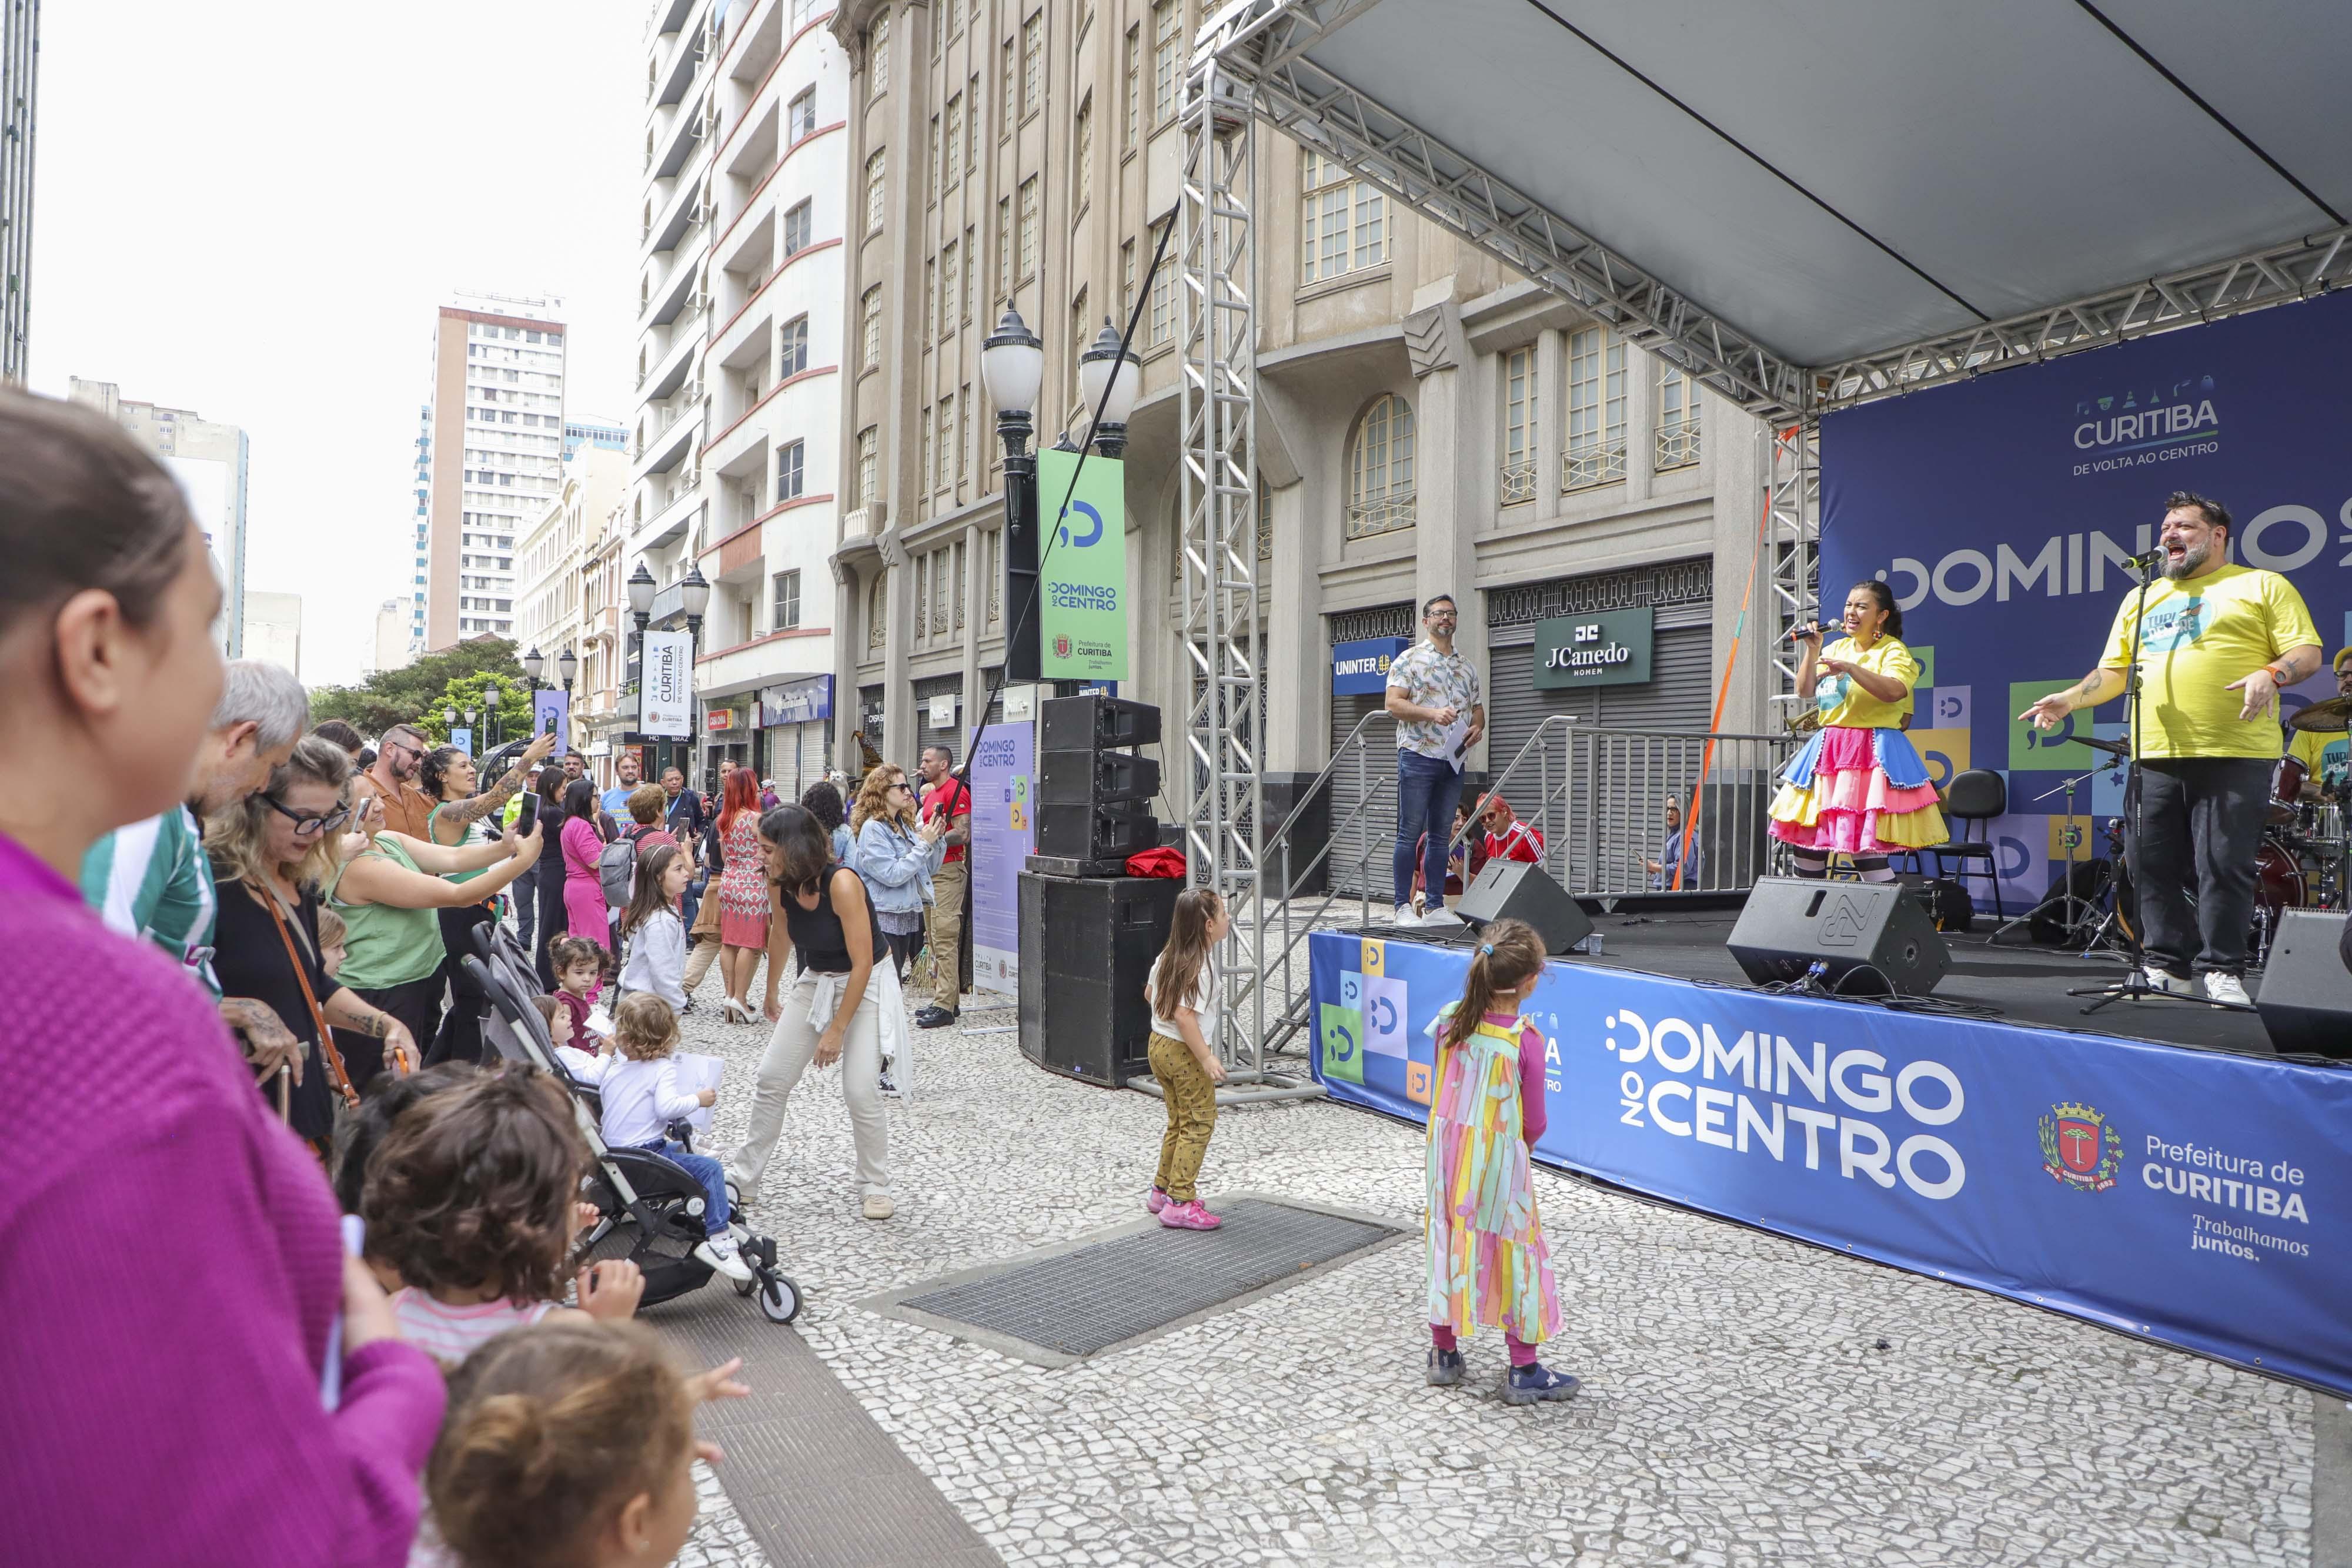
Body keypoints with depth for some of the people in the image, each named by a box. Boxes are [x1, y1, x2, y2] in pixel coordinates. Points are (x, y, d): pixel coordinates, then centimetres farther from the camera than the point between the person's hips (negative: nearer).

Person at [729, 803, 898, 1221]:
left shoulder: (842, 883, -28)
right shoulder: (783, 885, -8)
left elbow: (862, 963, -26)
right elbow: (783, 938, 13)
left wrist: (837, 1030, -23)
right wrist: (772, 994, 25)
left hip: (866, 985, -6)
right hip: (816, 981, 7)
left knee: (860, 1091, -13)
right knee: (771, 1077, 4)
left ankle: (877, 1187, 6)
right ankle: (743, 1175, 19)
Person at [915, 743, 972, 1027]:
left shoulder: (956, 791, -11)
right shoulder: (932, 793, 19)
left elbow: (963, 834, -19)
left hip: (948, 870, -10)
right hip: (931, 869, 10)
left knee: (945, 939, -11)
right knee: (936, 940, 12)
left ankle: (945, 1007, -10)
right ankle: (947, 1000, 19)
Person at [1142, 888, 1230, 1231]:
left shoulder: (1167, 956, 5)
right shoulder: (1200, 967, -23)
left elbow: (1149, 993, 16)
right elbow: (1184, 1015, -30)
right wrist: (1207, 1058, -29)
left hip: (1159, 1045, 9)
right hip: (1184, 1053, -9)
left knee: (1178, 1121, 20)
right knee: (1199, 1122, 1)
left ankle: (1162, 1190, 28)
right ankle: (1180, 1203, 0)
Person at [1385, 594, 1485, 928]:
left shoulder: (1467, 667, 18)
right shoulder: (1409, 659, -1)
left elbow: (1477, 707, 24)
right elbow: (1393, 703, -9)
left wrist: (1478, 727, 1)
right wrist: (1433, 714, -21)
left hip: (1454, 759, 6)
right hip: (1418, 755, -6)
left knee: (1440, 835, 9)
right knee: (1410, 834, -5)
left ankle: (1436, 906, 14)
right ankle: (1404, 907, -2)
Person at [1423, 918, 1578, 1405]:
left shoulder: (1449, 1019, -6)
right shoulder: (1526, 1040, -20)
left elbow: (1444, 1090, 5)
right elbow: (1534, 1123, -11)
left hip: (1447, 1152, 5)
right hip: (1500, 1163, -5)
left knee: (1449, 1243, 17)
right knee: (1514, 1253, 8)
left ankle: (1444, 1354, 30)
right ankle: (1524, 1372, 18)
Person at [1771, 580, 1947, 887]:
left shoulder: (1894, 651, -4)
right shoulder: (1837, 648, 17)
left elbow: (1894, 691, -23)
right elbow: (1805, 692, 11)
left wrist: (1850, 668, -28)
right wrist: (1812, 651, 1)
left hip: (1872, 755, -7)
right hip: (1828, 752, 7)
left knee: (1865, 846, -14)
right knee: (1805, 839, 8)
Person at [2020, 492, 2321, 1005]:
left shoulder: (2262, 586, 7)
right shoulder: (2140, 599, 21)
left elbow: (2307, 653, -1)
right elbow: (2114, 672, 20)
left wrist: (2271, 674, -21)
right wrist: (2070, 698, 3)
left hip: (2235, 756, -5)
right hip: (2155, 756, 5)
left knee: (2223, 866, -6)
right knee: (2152, 865, 4)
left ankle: (2224, 972, 4)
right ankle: (2167, 967, 14)